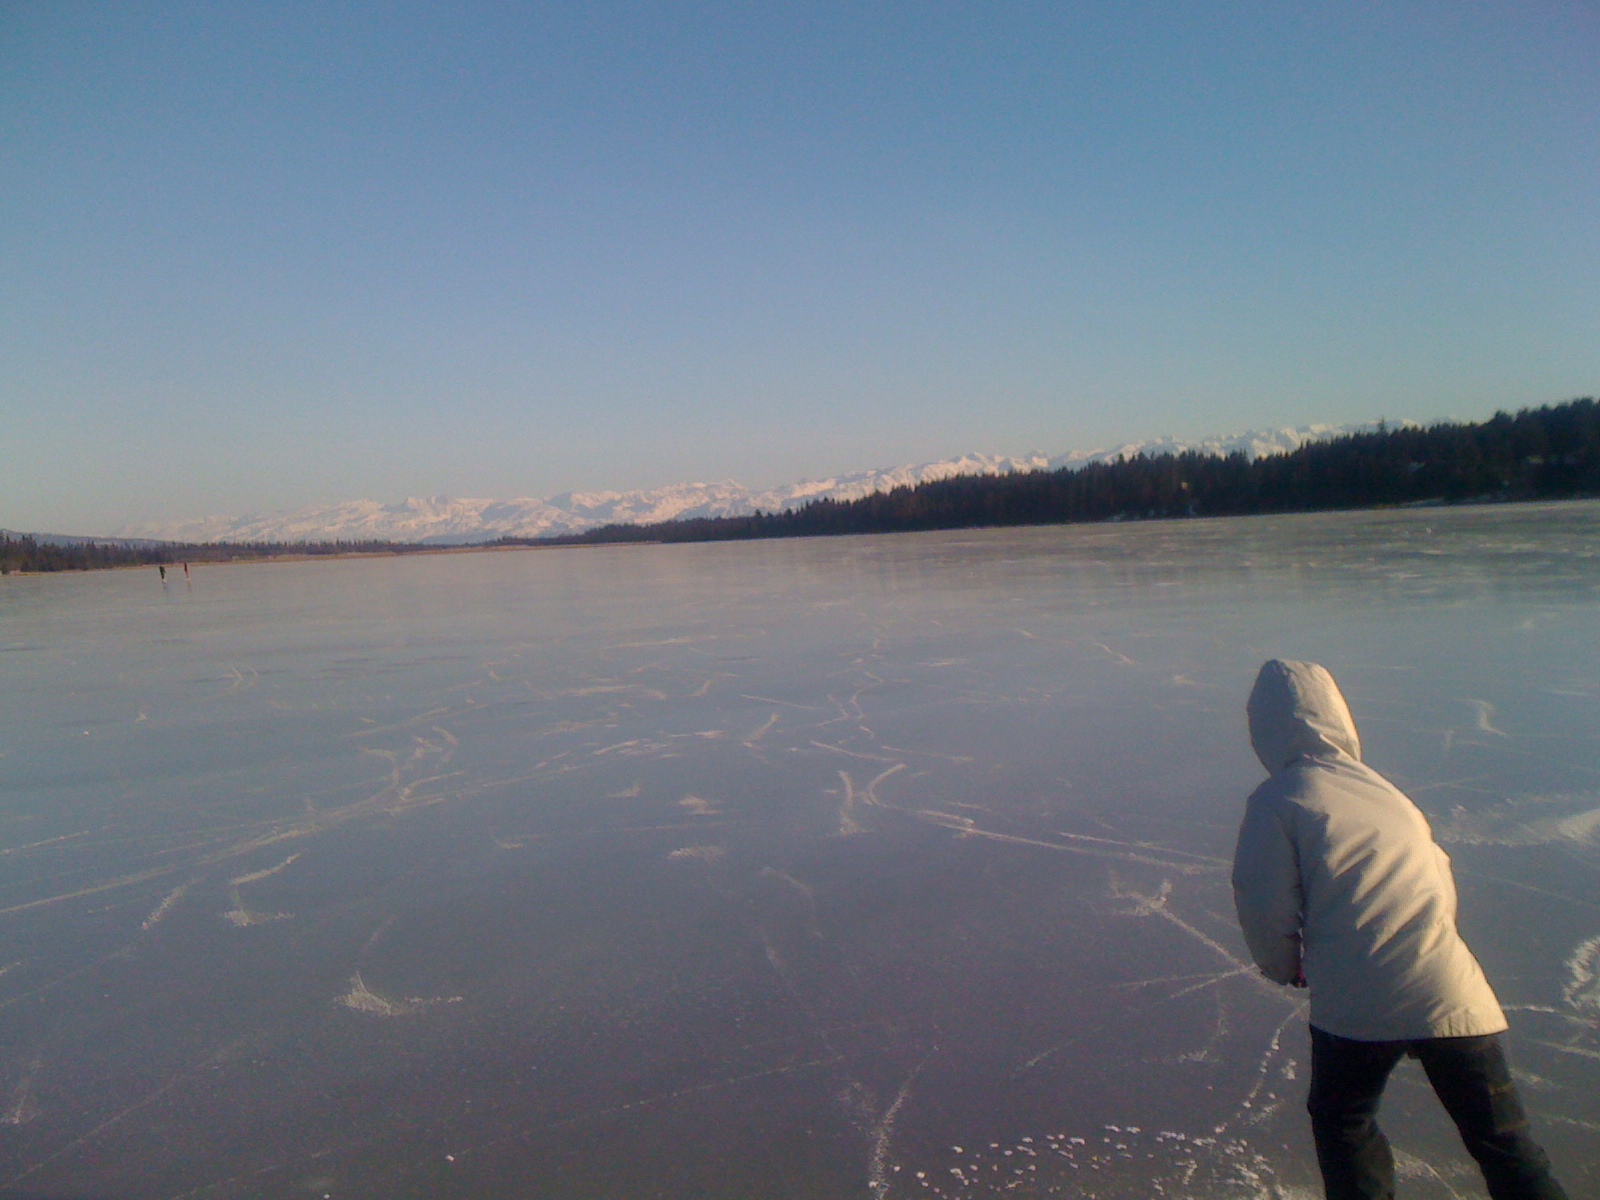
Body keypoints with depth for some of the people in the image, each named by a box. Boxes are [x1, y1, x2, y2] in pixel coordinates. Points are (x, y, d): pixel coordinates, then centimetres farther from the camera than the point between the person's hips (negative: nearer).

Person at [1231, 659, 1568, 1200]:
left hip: (1357, 1006, -4)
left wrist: (1288, 967, 15)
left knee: (1342, 1123, 20)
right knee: (1504, 1141, 14)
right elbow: (1442, 886, 21)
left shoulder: (1275, 801, -3)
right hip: (1454, 994, 4)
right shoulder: (1384, 788, 14)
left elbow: (1267, 908, -5)